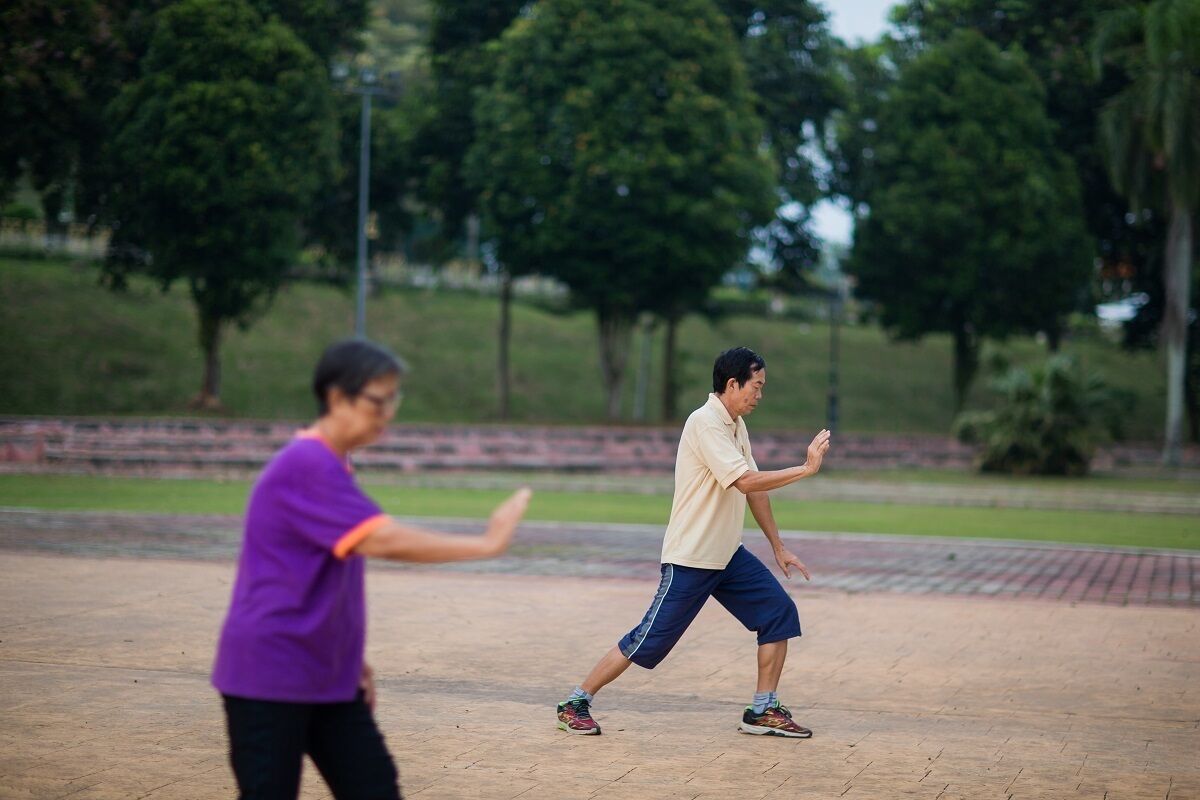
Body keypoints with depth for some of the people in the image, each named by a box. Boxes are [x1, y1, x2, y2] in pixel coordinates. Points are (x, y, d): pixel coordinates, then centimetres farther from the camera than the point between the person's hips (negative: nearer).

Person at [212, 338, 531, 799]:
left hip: (327, 677, 9)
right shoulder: (307, 466, -18)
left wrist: (349, 657, 14)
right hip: (270, 677, -9)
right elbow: (385, 541, -27)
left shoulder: (329, 467, 13)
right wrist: (486, 544, -22)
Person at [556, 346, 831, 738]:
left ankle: (764, 711, 9)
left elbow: (754, 490, 16)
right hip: (690, 559, -9)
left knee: (779, 612, 2)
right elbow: (746, 482, -27)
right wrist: (805, 469, -22)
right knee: (649, 641, -5)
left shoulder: (736, 425, 11)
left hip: (728, 556, 9)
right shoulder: (705, 422, -18)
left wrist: (778, 547, 15)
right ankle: (575, 704, 8)